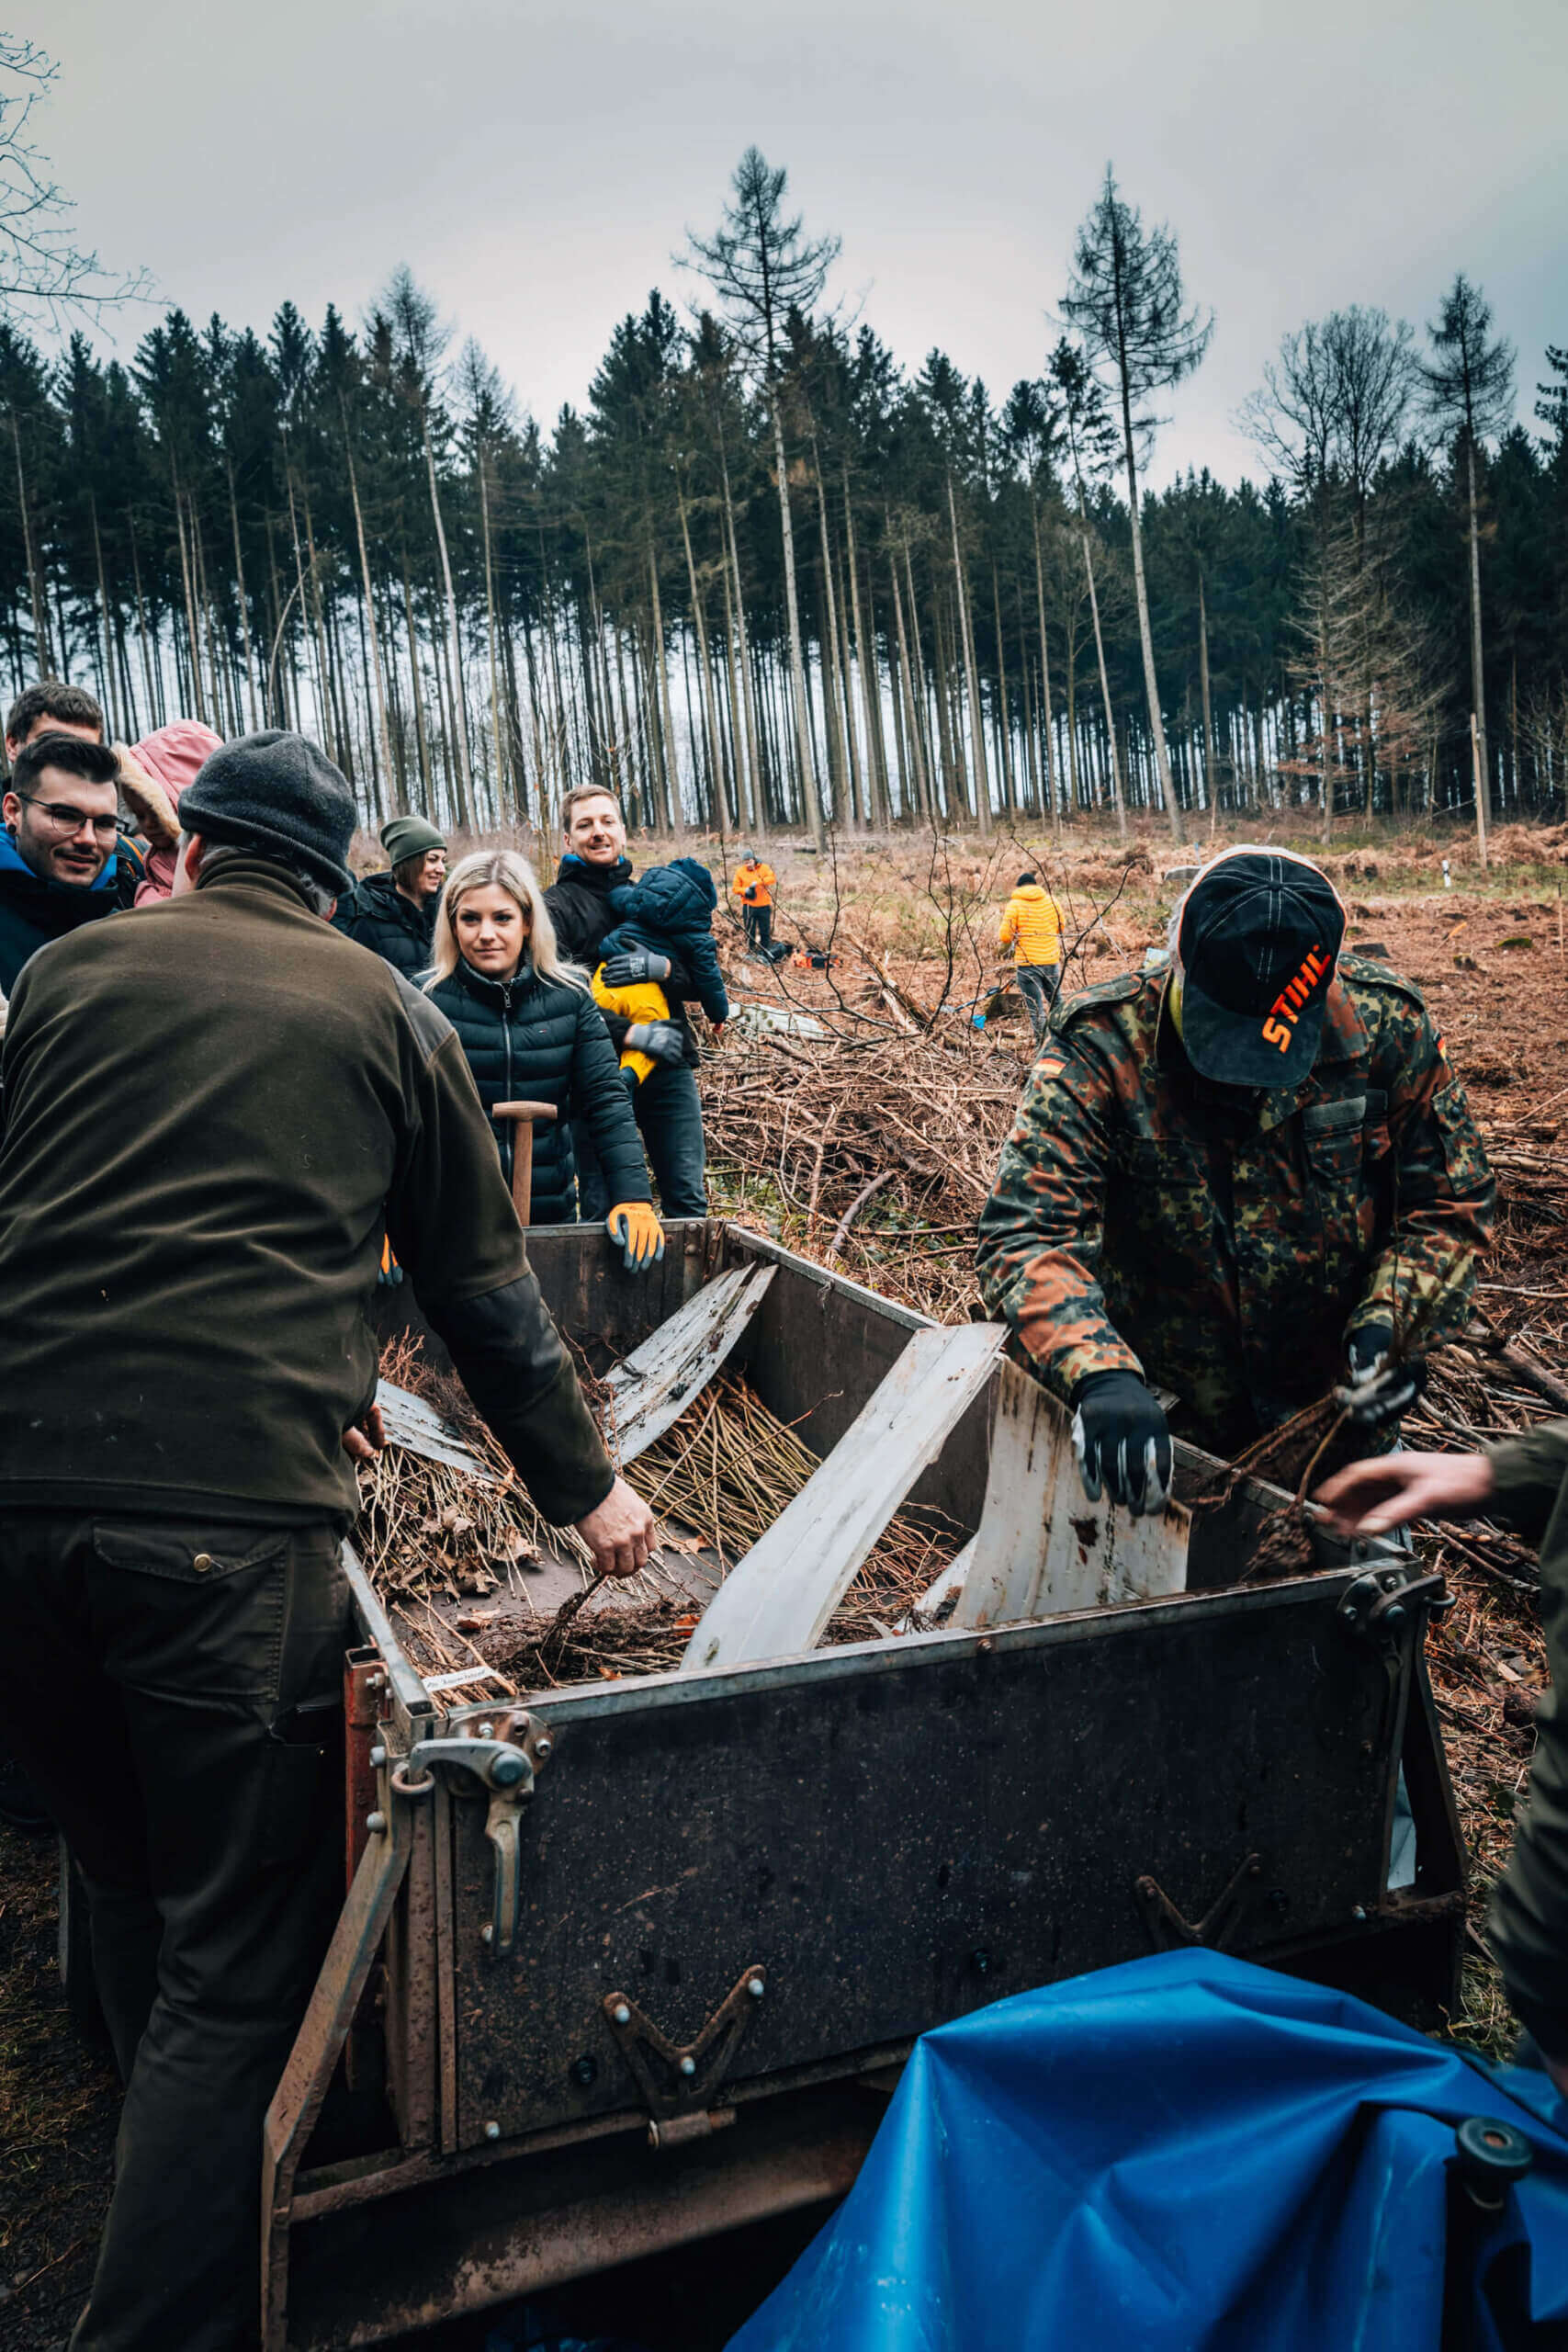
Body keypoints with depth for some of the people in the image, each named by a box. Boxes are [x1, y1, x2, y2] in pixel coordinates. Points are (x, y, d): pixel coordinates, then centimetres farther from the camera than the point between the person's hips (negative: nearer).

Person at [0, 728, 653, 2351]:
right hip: (234, 1512, -4)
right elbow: (484, 1292, 12)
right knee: (238, 1961, 8)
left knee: (131, 1889, 25)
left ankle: (177, 2190, 45)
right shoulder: (385, 1014, 9)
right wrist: (581, 1489, 24)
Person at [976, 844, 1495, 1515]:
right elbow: (1025, 1233, -31)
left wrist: (1392, 1321, -19)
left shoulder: (1385, 1027, -14)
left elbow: (1452, 1203, -2)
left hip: (1338, 1404, 3)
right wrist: (1099, 1374, -47)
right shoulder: (1101, 1048, -24)